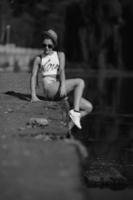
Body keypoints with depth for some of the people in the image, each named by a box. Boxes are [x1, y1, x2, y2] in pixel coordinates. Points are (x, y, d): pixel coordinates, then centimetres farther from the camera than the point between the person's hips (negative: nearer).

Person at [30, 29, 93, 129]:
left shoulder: (60, 55, 16)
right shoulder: (39, 58, 13)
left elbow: (61, 70, -2)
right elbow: (33, 76, 5)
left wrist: (63, 85, -22)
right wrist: (34, 96, -9)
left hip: (61, 91, 4)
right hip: (49, 89, -4)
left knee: (88, 107, -9)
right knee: (80, 82, -26)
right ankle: (75, 111, -34)